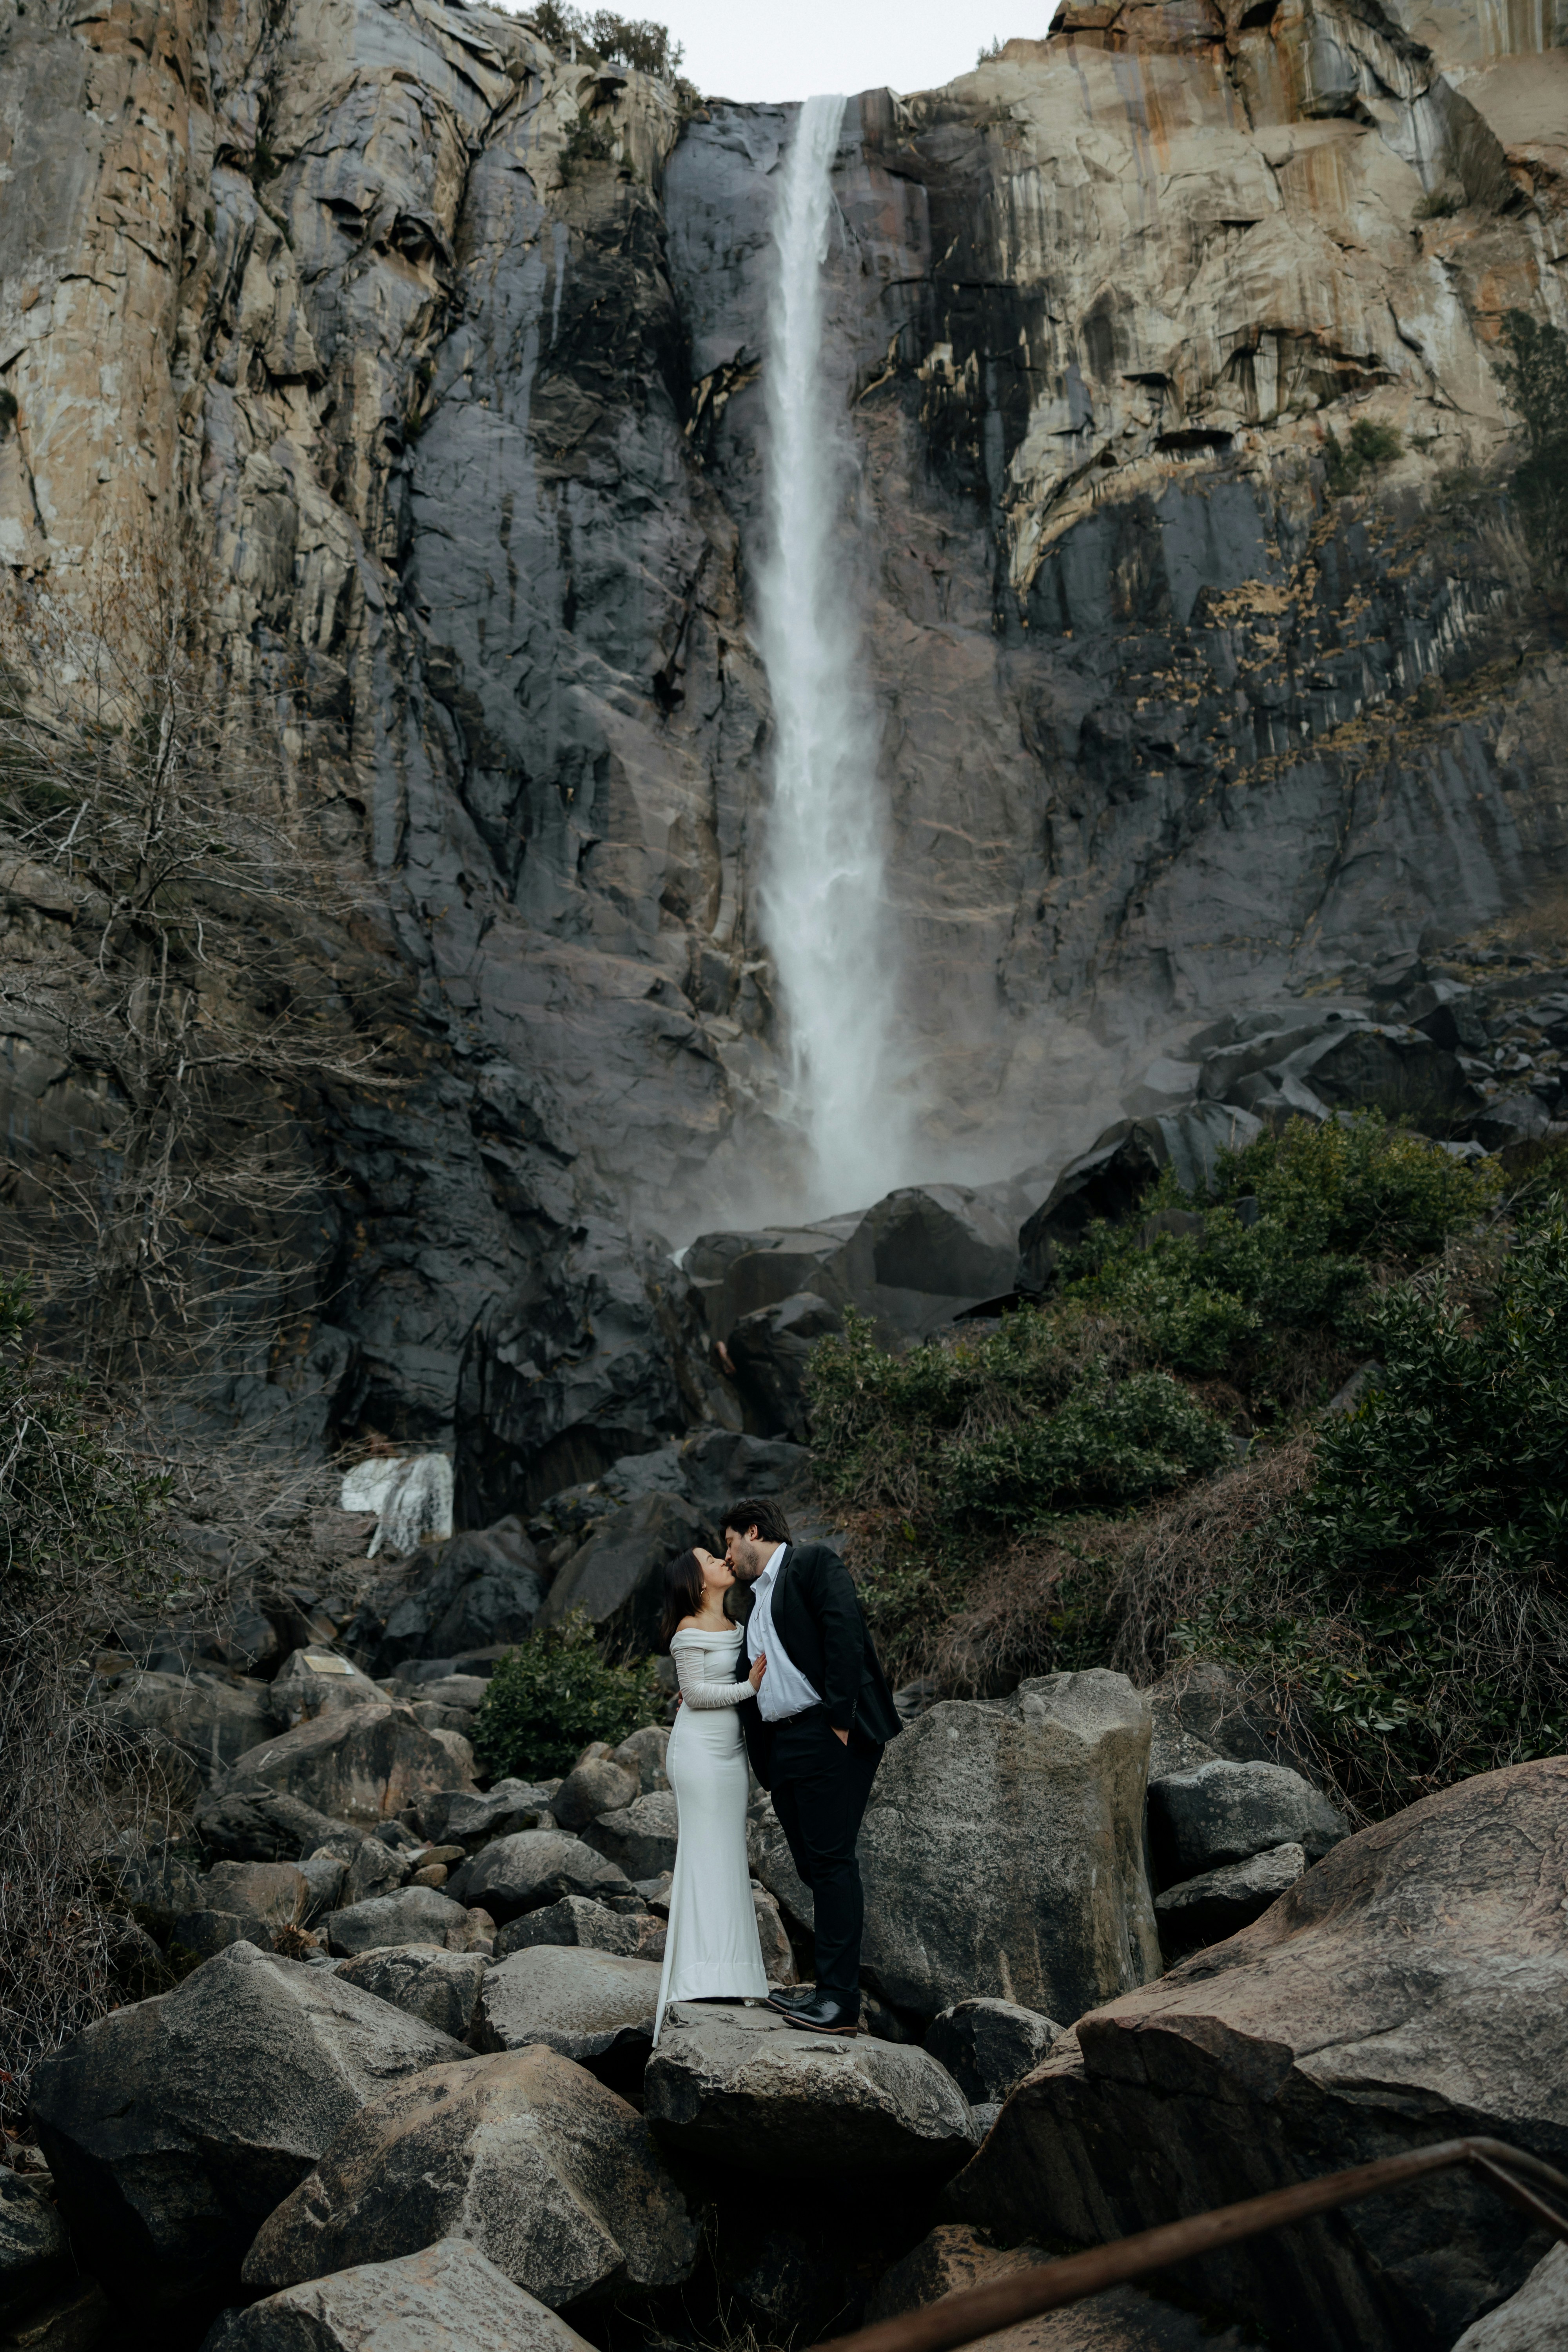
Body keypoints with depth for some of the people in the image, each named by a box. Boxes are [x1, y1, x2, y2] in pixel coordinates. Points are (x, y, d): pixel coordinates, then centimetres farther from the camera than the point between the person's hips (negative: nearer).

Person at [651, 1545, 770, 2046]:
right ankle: (700, 1978, -7)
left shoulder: (735, 1626, 12)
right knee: (704, 1851, -8)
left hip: (730, 1748, 8)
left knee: (729, 1854, 7)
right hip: (699, 1748, -8)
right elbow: (695, 1693, -13)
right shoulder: (690, 1631, -10)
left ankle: (729, 1972, 11)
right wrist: (750, 1687, -14)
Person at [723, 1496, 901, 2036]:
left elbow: (844, 1633, -14)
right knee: (813, 1865, 10)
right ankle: (828, 1988, 17)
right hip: (781, 1745, 9)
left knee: (831, 1859, -9)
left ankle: (841, 2001, -7)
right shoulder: (758, 1598, 25)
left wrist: (840, 1718, -19)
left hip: (827, 1737, -9)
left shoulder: (811, 1562, -1)